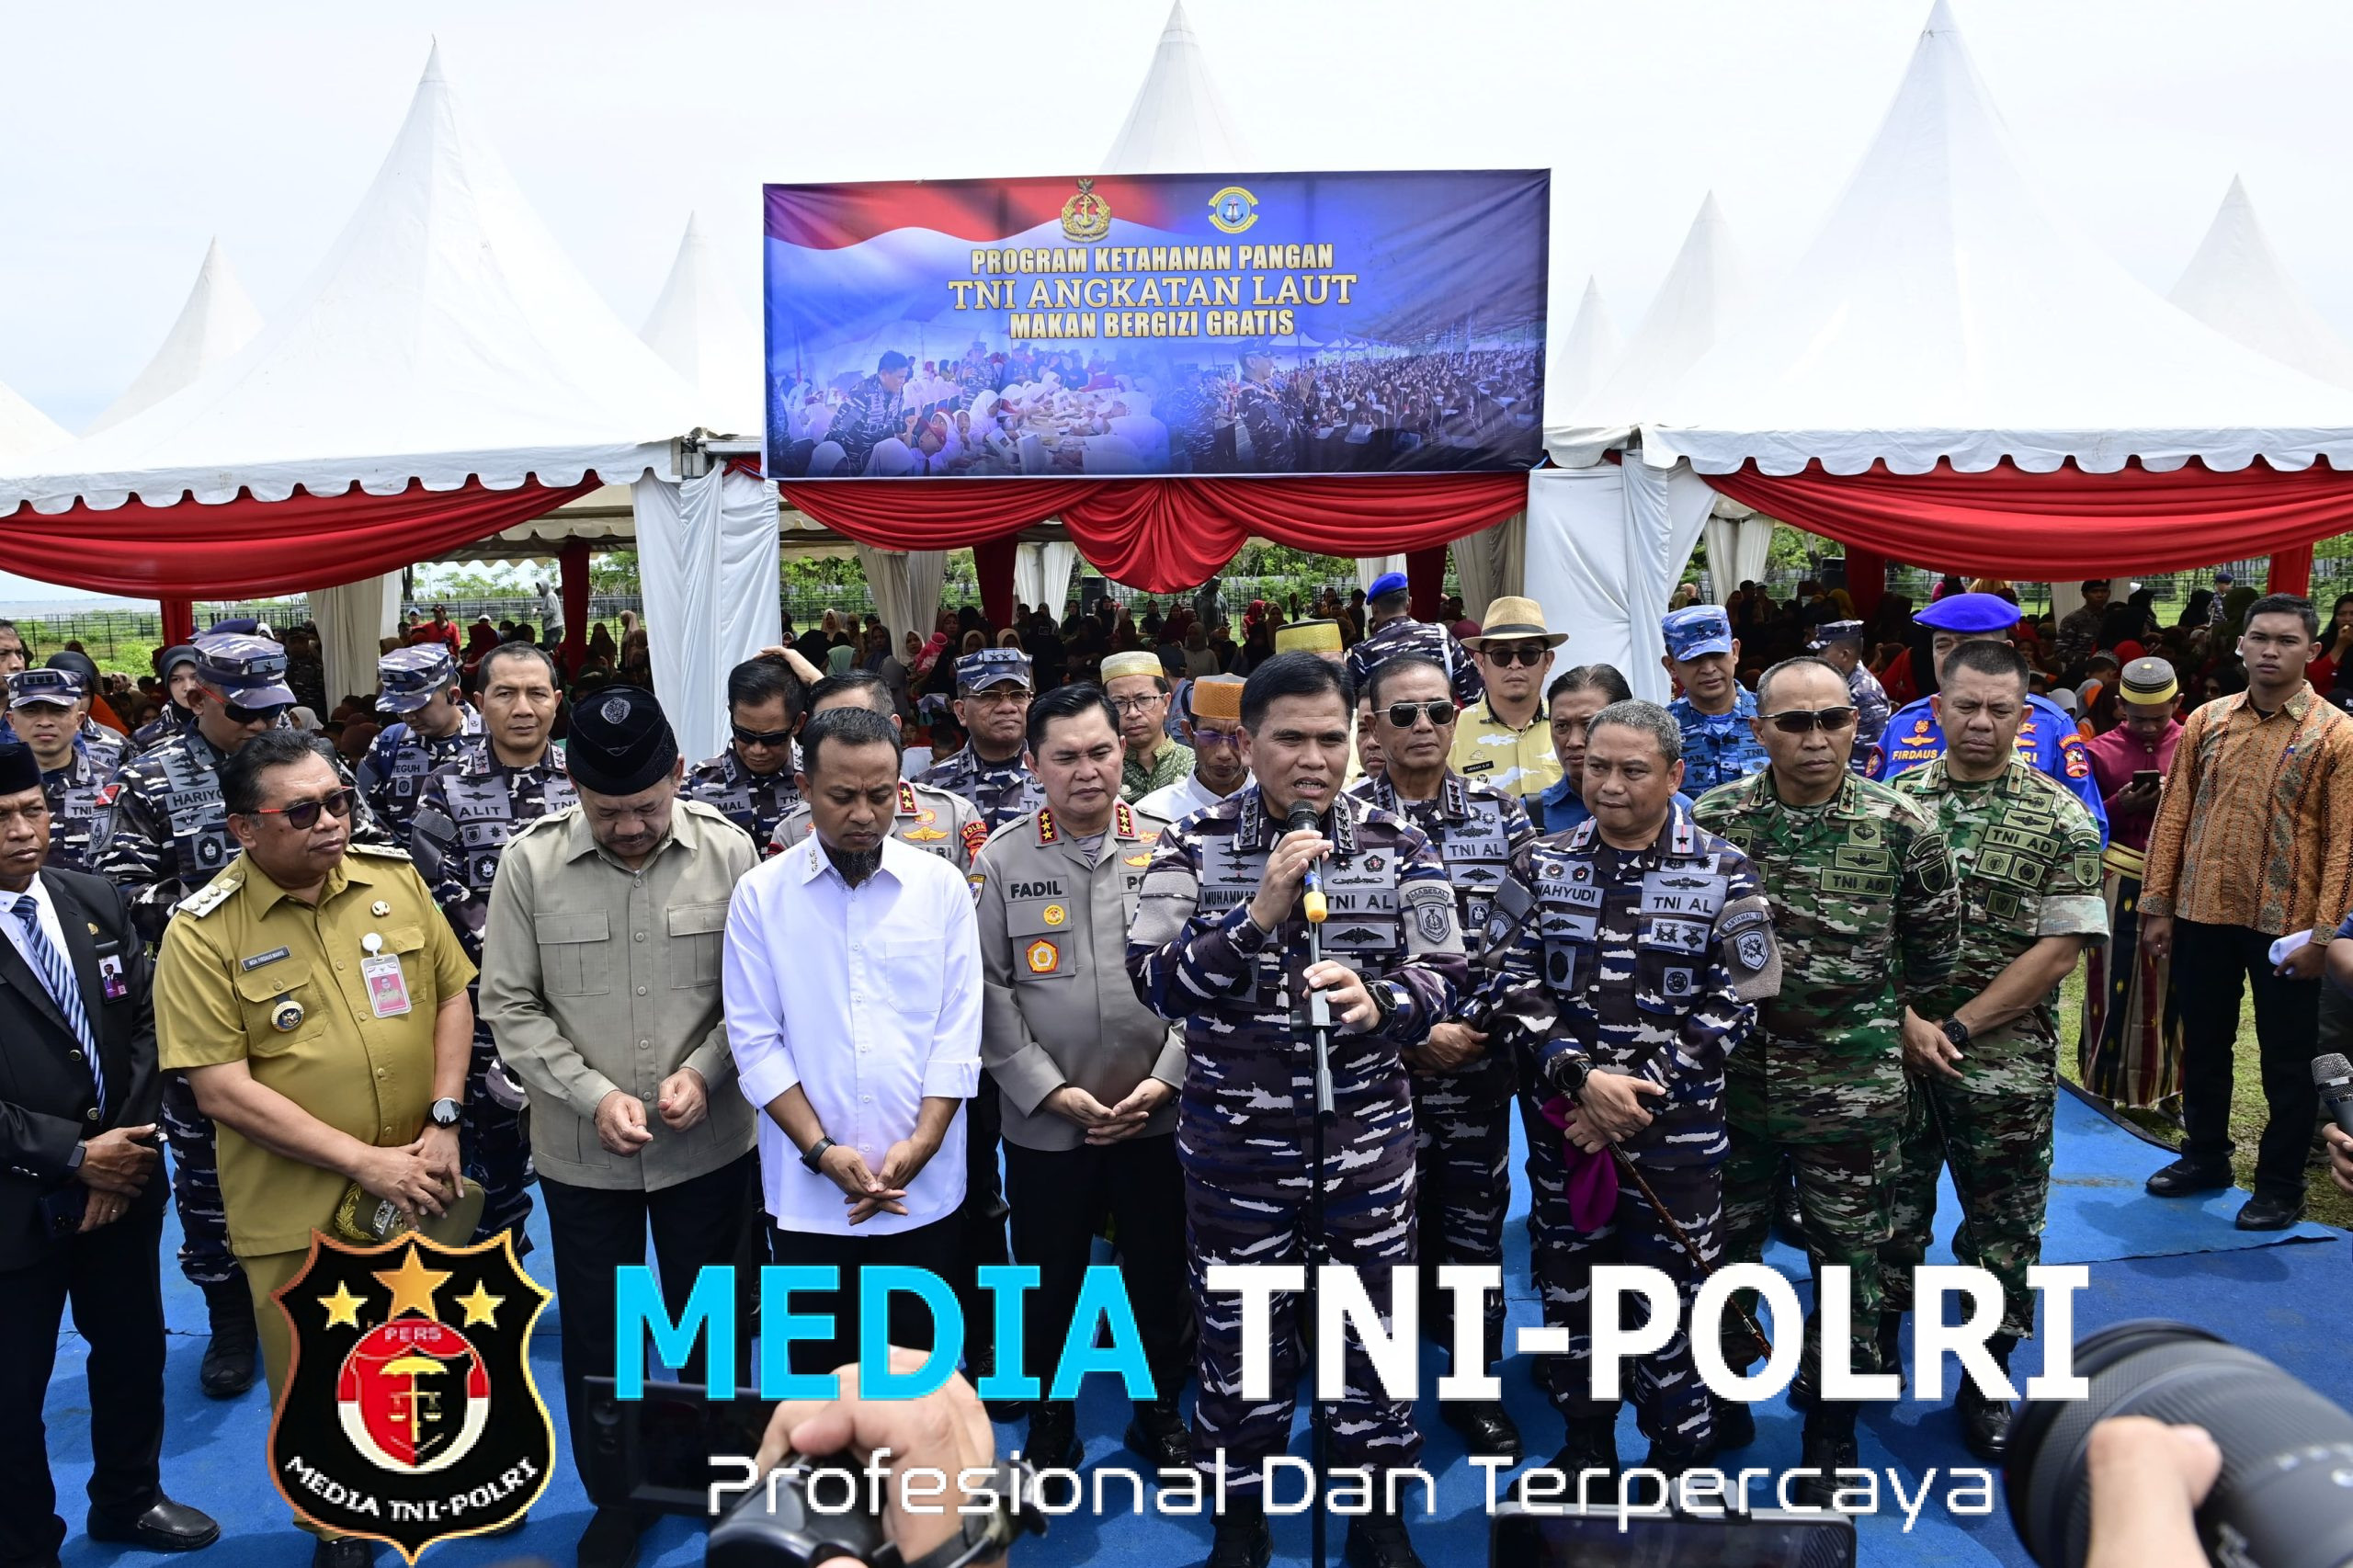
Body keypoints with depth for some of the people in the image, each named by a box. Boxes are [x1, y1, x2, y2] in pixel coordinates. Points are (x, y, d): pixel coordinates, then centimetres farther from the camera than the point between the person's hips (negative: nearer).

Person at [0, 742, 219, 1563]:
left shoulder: (97, 901, 0)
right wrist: (73, 1156, -17)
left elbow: (144, 1026, 3)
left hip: (123, 1184, 5)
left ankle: (128, 1499, 43)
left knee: (134, 1352, 21)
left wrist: (127, 1145, -8)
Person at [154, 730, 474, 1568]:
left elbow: (453, 996, 7)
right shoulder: (203, 931, -12)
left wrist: (443, 1121, -6)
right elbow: (222, 1090, -14)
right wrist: (365, 1161, -17)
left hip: (426, 1185, 3)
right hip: (299, 1209, -3)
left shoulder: (396, 879, -2)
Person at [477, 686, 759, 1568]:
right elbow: (510, 1006, -5)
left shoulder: (729, 852, -11)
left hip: (709, 1146, 0)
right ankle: (615, 1495, 39)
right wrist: (593, 1096, -16)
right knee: (595, 1337, 16)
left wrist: (704, 1071, -18)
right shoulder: (530, 862, -10)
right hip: (580, 1153, 0)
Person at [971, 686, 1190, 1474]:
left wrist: (1166, 1078, -9)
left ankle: (1160, 1412, 38)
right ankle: (1048, 1425, 35)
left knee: (1160, 1273, 15)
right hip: (1043, 1124, -1)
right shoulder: (1001, 860, -4)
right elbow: (989, 990, -5)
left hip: (1158, 1117, 1)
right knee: (1047, 1281, 13)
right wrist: (1051, 1090, -11)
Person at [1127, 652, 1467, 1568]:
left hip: (1368, 1132, 1)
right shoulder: (1193, 848, -6)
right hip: (1234, 1138, -1)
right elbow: (1159, 984, -14)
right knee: (1239, 1329, 12)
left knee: (1373, 1324, 13)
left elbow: (1442, 976, -4)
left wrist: (1377, 1003, -26)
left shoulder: (1399, 847, -2)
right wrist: (1256, 917, -30)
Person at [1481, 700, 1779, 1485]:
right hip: (1560, 1121, 3)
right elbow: (1514, 985, -2)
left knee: (1672, 1292, 4)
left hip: (1677, 1125, -2)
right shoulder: (1545, 865, 3)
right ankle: (1585, 1444, 32)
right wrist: (1583, 1077, -16)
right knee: (1568, 1285, 12)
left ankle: (1679, 1454, 24)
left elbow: (1734, 1003, -7)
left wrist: (1643, 1094, -13)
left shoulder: (1723, 874, -3)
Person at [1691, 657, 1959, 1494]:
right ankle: (1719, 1403, 36)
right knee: (1721, 1251, 14)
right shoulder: (1709, 820, -5)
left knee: (1847, 1263, 10)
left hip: (1853, 1089, -1)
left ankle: (1830, 1437, 29)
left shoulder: (1904, 827, -6)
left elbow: (1934, 951, 6)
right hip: (1730, 1078, 1)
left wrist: (1874, 1016, 9)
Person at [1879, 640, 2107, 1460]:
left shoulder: (2062, 820, -4)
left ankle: (1985, 1381, 27)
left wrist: (1958, 1027, -14)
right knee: (1888, 1210, 12)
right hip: (1896, 1053, 1)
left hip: (2005, 1063, -1)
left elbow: (2061, 947, -9)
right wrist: (1906, 1021, -12)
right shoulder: (1894, 801, 1)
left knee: (2003, 1224, 9)